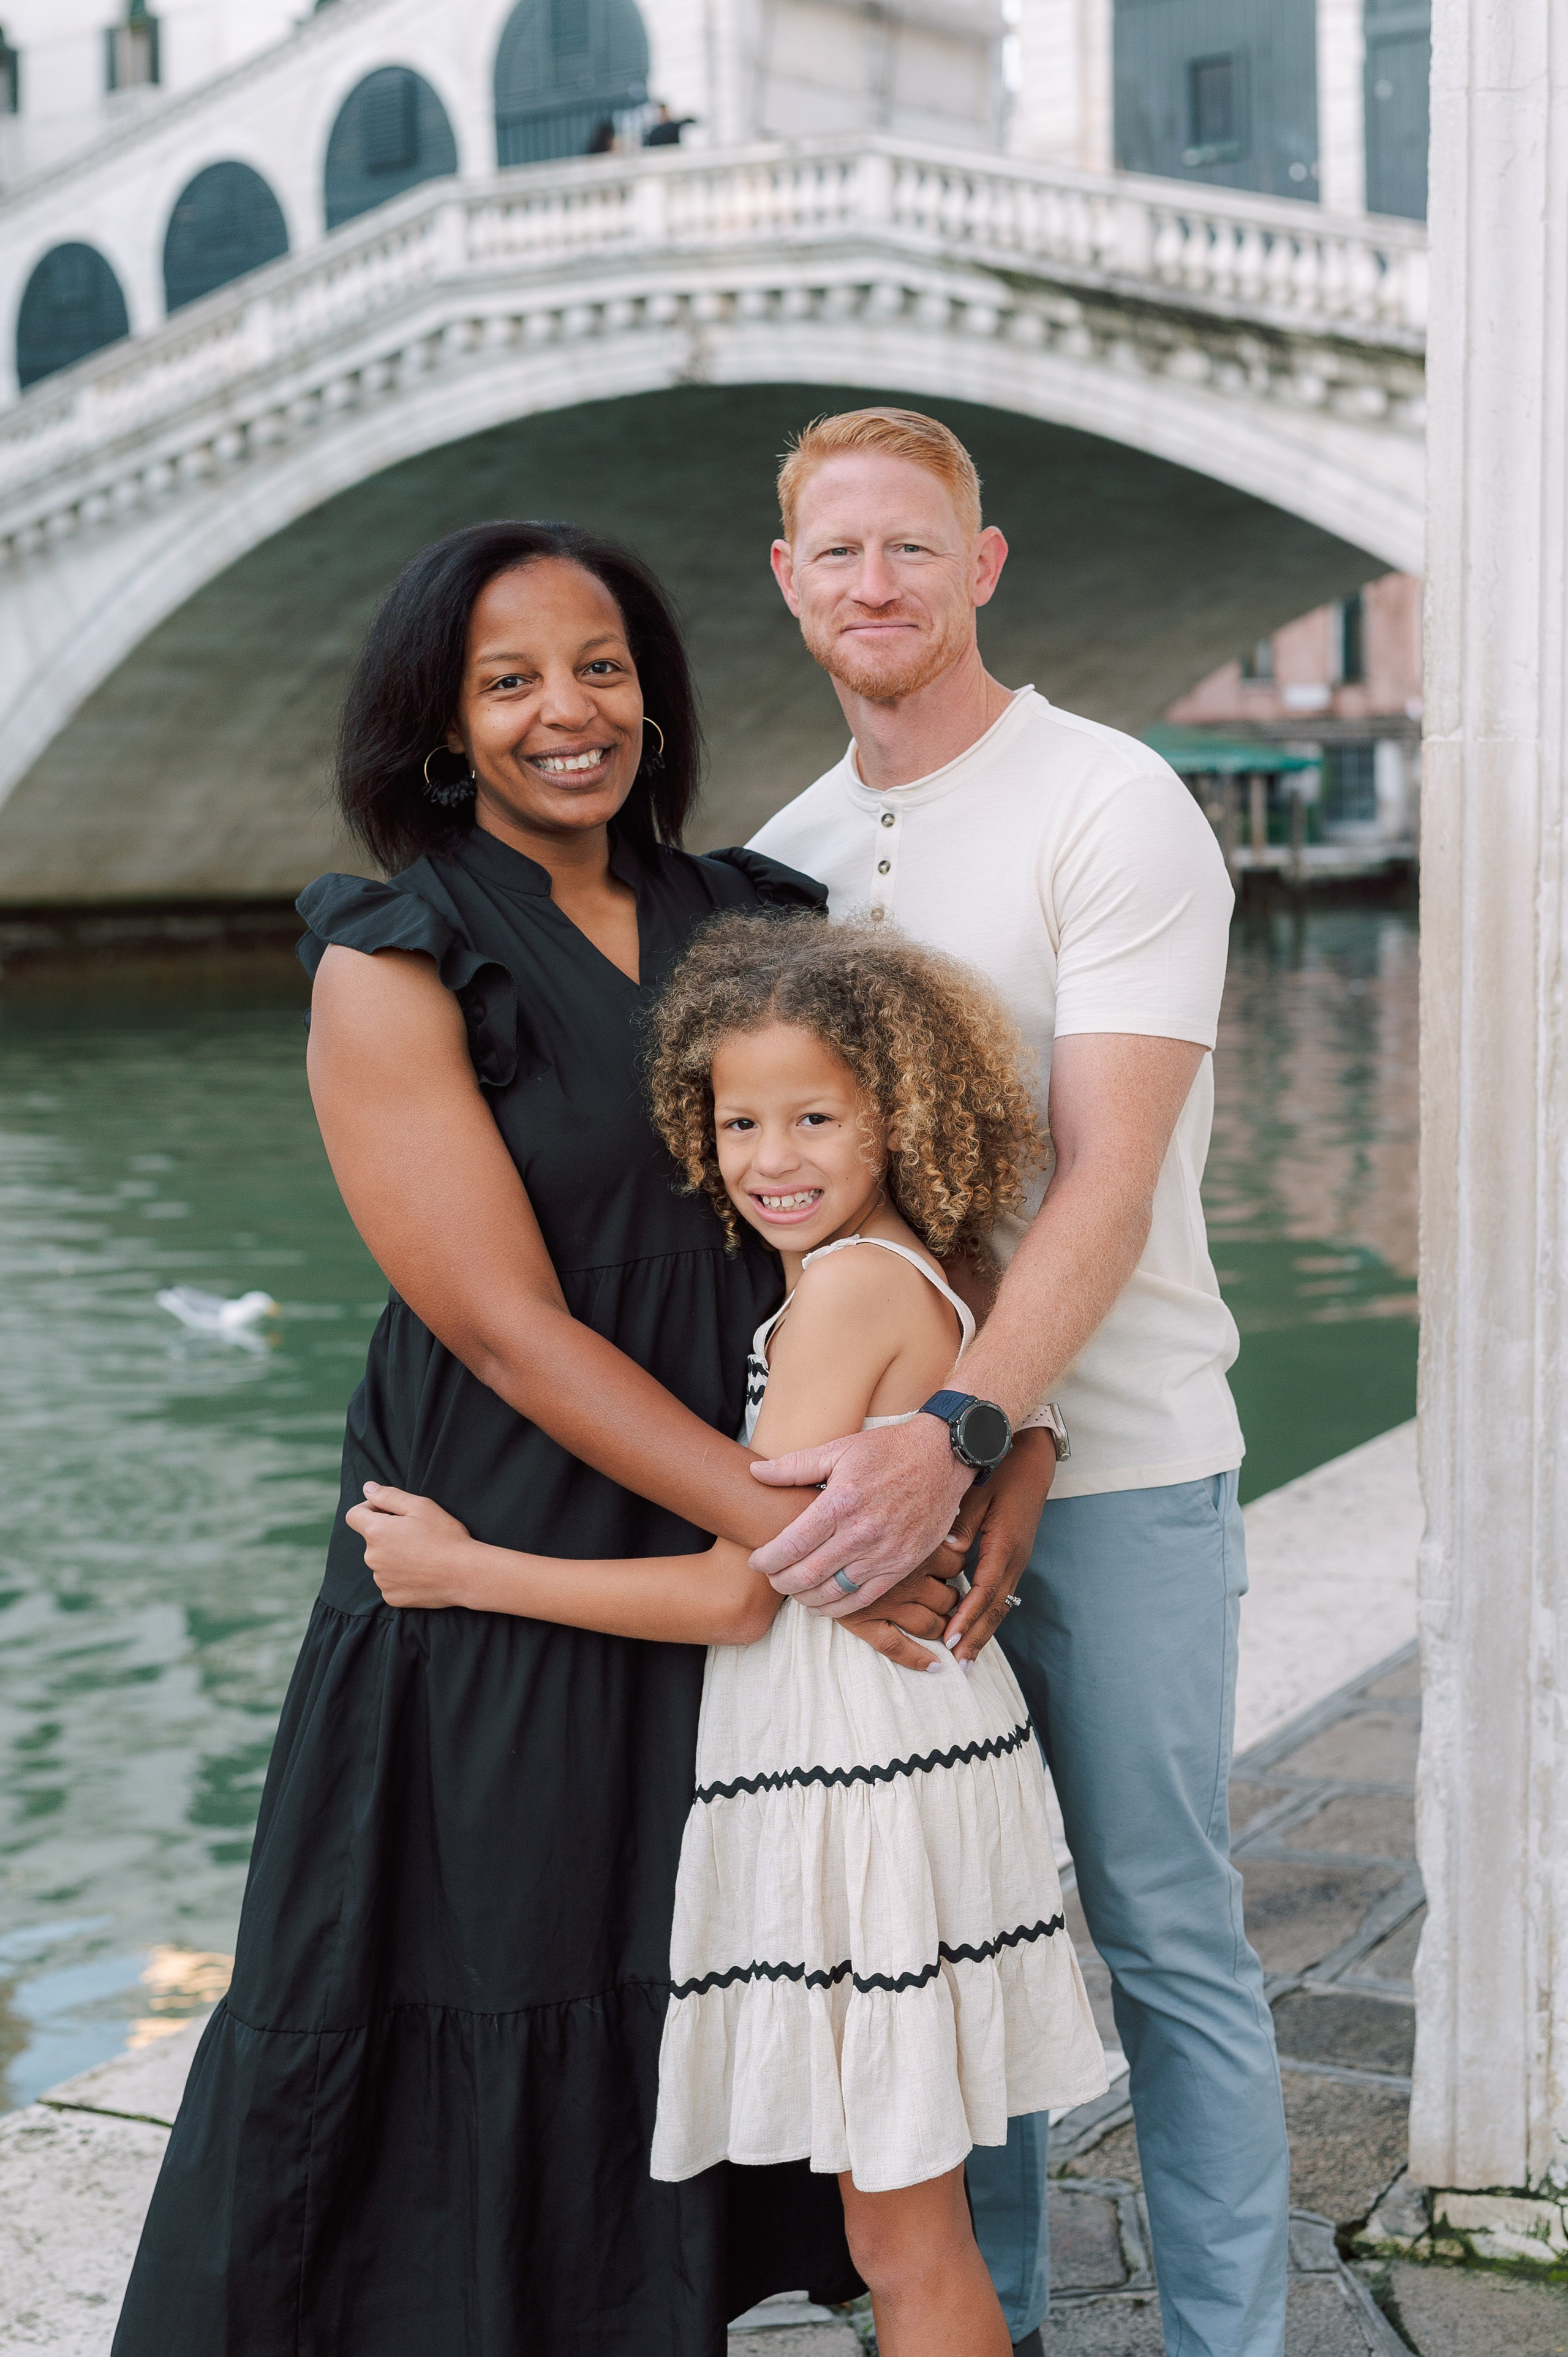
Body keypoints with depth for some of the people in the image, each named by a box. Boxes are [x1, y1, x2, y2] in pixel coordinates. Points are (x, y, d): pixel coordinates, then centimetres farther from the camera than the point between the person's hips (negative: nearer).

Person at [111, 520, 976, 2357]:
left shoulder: (747, 925, 6)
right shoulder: (392, 967, -10)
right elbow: (510, 1328, -17)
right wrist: (796, 1526, -22)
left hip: (728, 1589, 5)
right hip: (502, 1574, -5)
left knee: (679, 2029, 17)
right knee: (468, 2042, 7)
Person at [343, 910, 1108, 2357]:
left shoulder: (856, 1282, -17)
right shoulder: (910, 1279, 11)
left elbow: (735, 1591, -18)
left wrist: (464, 1570, -13)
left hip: (869, 1779, -10)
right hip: (853, 1760, 10)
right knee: (901, 2220, 20)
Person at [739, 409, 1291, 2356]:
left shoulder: (1113, 810, -10)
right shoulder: (784, 853, 9)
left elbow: (1107, 1190, -18)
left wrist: (958, 1433, -31)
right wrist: (880, 1449, 1)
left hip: (1111, 1465, -5)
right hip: (886, 1463, 5)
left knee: (1162, 1934, 3)